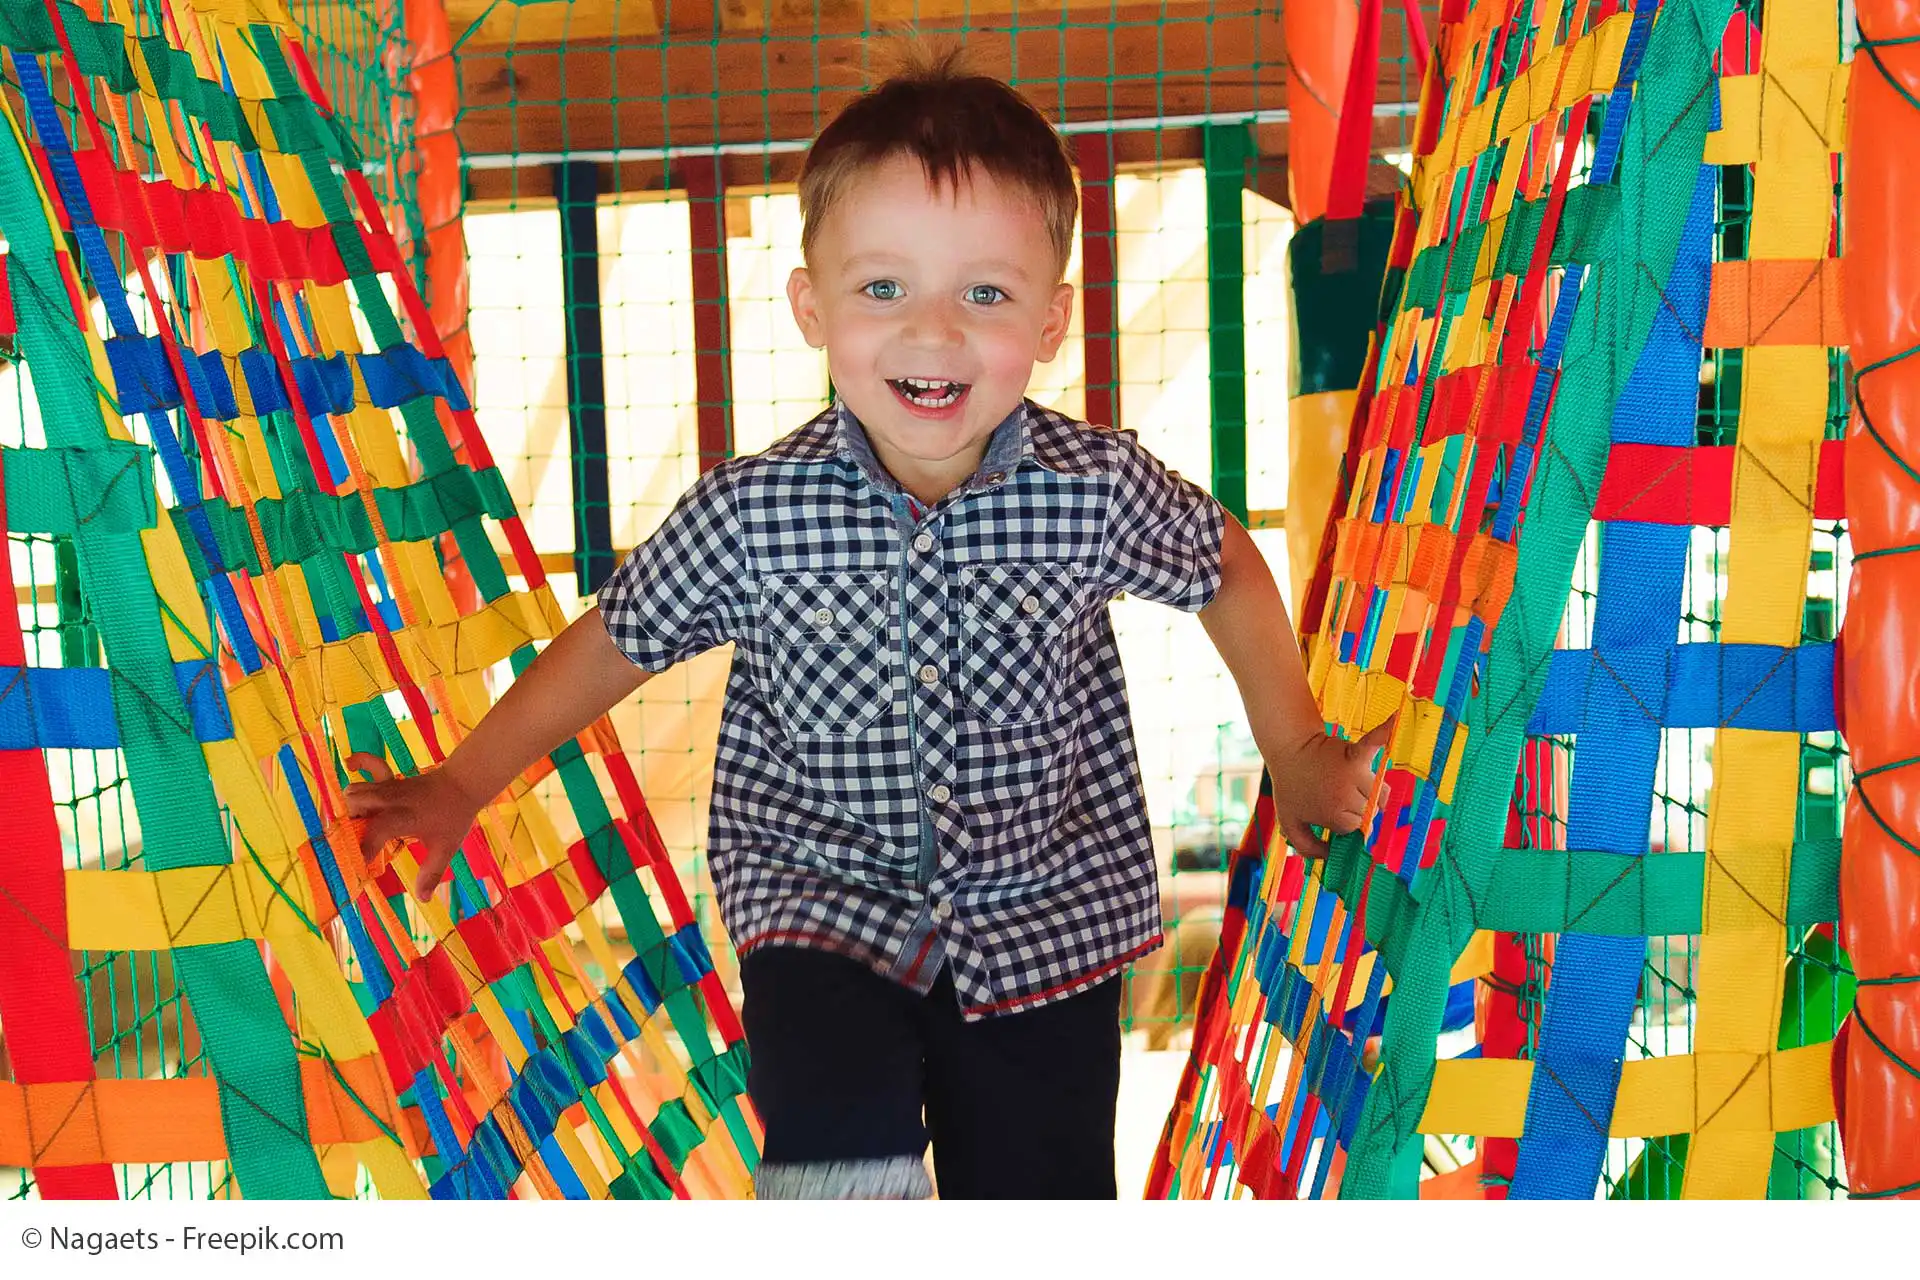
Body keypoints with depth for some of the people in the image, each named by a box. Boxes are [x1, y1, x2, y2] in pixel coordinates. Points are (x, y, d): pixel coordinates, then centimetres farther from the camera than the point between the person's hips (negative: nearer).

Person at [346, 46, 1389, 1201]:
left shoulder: (1099, 491, -14)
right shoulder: (748, 514, -15)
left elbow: (1228, 567, 6)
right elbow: (618, 641, 1)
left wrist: (1298, 755, 13)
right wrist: (462, 788, 8)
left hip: (1045, 915, 1)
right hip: (821, 899, -1)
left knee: (1040, 1183, 5)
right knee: (843, 1124, -24)